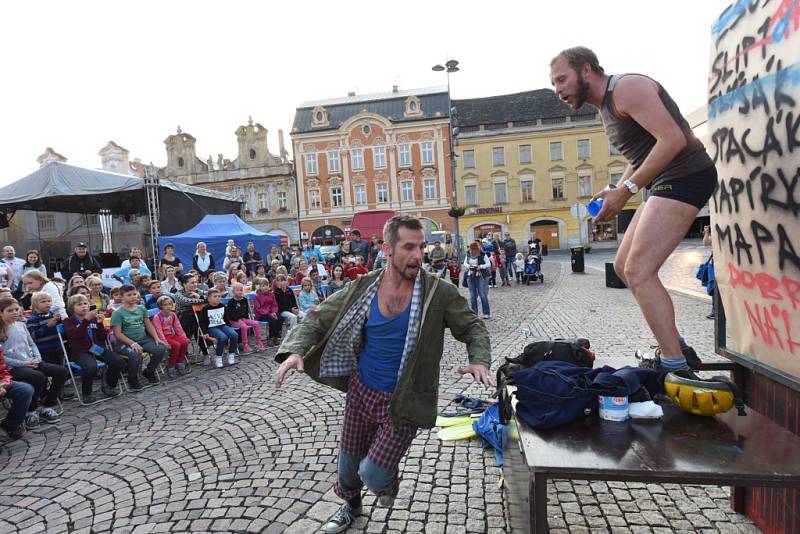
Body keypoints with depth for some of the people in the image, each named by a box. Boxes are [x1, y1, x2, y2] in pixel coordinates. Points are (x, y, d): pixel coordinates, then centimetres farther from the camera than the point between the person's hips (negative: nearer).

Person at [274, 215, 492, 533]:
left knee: (373, 474, -5)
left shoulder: (437, 293, -14)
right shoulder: (362, 289, -9)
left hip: (403, 400, -3)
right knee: (349, 460, 21)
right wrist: (295, 350, -22)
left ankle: (388, 481, 34)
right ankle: (350, 505, 55)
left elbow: (472, 328, -4)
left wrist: (479, 359, -24)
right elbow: (317, 320, -4)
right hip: (361, 390, 3)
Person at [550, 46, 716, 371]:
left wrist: (627, 190, -23)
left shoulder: (627, 88, -13)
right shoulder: (605, 107, 17)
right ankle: (672, 345, 22)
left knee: (639, 272, -18)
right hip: (664, 184, 11)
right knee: (624, 266, 13)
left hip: (684, 177, -11)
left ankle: (676, 368, -12)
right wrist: (615, 191, 8)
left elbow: (673, 139, -23)